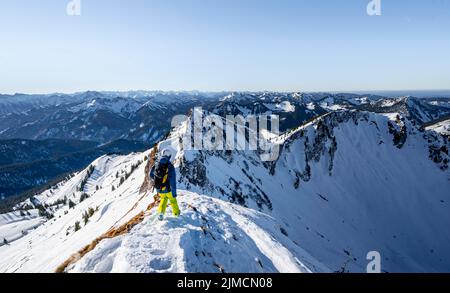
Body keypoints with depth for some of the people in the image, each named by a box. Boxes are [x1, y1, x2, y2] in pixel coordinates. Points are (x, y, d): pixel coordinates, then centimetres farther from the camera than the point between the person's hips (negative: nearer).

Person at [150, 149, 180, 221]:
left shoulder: (156, 164, -7)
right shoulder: (170, 166, -21)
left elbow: (151, 175, 9)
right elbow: (173, 180, -22)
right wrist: (174, 192, -17)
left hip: (159, 189, 3)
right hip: (167, 189, -3)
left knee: (164, 199, 30)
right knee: (172, 199, 24)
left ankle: (161, 212, 16)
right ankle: (176, 213, 42)